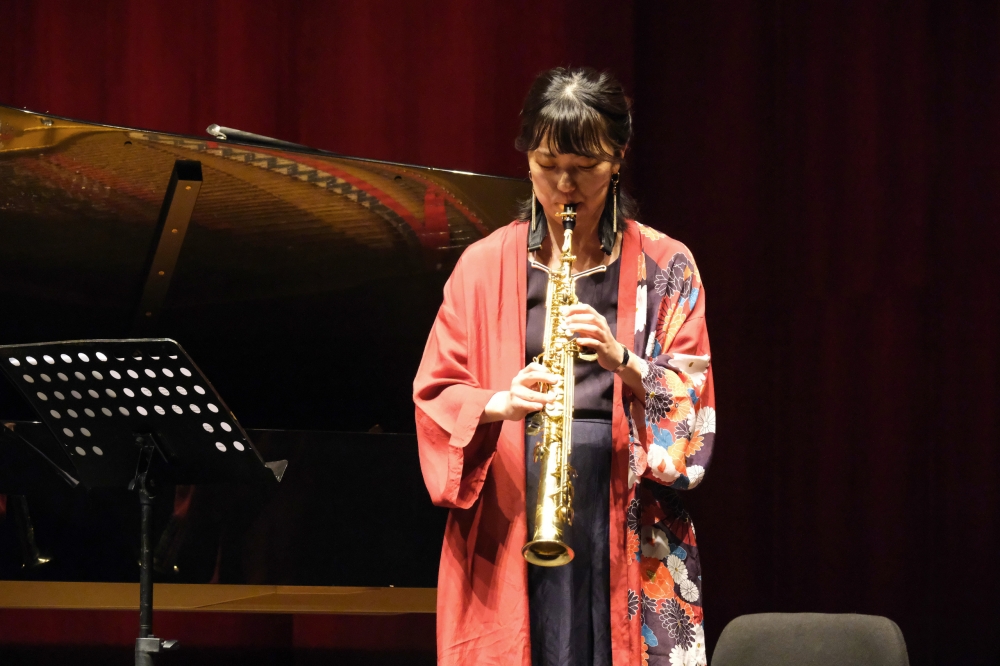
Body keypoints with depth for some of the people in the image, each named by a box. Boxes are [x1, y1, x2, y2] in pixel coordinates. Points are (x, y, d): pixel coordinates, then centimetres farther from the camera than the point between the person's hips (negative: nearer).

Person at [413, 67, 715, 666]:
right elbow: (436, 396, 6)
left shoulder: (664, 267, 7)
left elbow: (693, 402, 0)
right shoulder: (484, 267, 10)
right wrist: (500, 404, -15)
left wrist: (621, 359, -18)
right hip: (508, 530, 1)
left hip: (630, 534, -1)